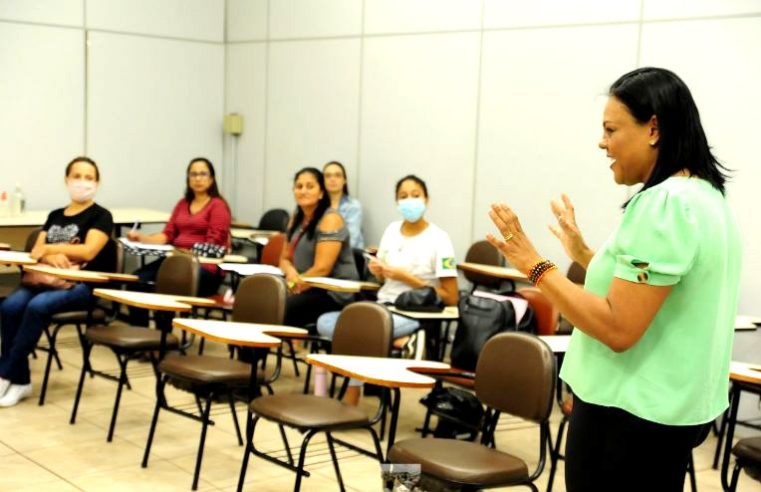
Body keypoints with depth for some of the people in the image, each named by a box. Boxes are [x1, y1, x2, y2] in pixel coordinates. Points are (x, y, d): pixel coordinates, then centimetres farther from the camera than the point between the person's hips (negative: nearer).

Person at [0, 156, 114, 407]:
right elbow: (36, 252, 9)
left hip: (84, 286, -5)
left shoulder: (101, 216, 2)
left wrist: (49, 248, -7)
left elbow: (88, 251, -13)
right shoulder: (55, 216, 19)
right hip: (49, 279, 5)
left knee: (38, 306, -32)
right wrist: (50, 257, -14)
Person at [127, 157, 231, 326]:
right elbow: (167, 235, 14)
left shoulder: (218, 206, 3)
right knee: (137, 279, -21)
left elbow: (213, 244, -7)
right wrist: (141, 237, -3)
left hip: (205, 267, -6)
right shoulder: (182, 204, 23)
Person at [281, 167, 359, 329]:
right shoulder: (296, 219, 14)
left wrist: (294, 286, -12)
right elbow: (285, 258, 14)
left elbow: (322, 269, -17)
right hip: (311, 289, 7)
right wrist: (291, 272, -8)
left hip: (335, 294, -7)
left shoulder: (330, 219, -11)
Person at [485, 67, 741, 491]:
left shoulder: (663, 203, -22)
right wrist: (584, 254, 18)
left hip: (629, 412, -10)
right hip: (673, 408, 10)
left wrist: (536, 266, -19)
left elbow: (617, 329, -26)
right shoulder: (707, 198, 9)